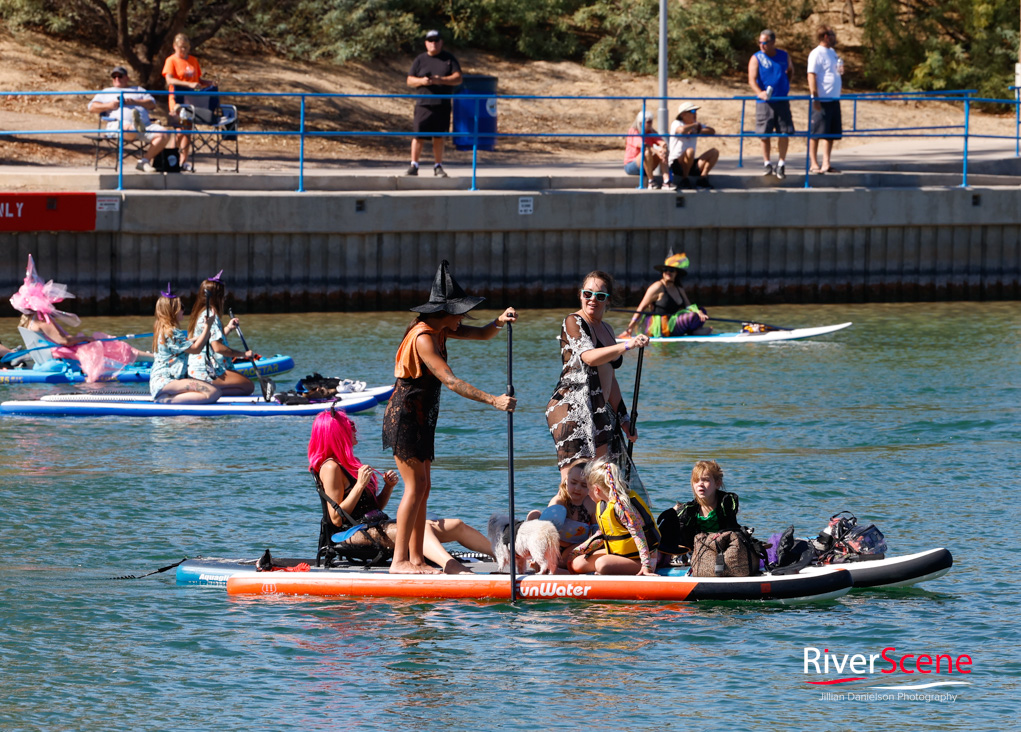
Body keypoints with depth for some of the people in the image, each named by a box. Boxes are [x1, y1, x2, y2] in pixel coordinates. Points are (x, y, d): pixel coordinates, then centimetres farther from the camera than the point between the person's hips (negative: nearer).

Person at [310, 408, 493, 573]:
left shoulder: (348, 464, 22)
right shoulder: (330, 468, -8)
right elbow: (336, 519, -17)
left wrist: (388, 487, 4)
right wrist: (360, 485, -20)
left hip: (377, 527, 10)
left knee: (455, 526, 1)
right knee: (420, 528, -35)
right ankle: (455, 569, -61)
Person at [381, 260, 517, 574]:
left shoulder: (439, 330, 9)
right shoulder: (423, 338, -22)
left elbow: (480, 334, 14)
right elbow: (450, 381, -29)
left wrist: (499, 322, -10)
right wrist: (493, 400, -32)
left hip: (420, 418, 10)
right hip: (404, 416, -10)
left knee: (423, 487, 8)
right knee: (415, 485, -12)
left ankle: (416, 559, 9)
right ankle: (399, 559, -13)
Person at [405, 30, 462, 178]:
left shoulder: (449, 58, 10)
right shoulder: (420, 60, 10)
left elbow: (458, 78, 2)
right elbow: (410, 80, 9)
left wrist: (441, 80, -15)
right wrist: (421, 81, -13)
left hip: (443, 105, 1)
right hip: (423, 103, -1)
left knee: (439, 137, 5)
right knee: (419, 135, -9)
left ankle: (438, 166, 12)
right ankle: (413, 165, -4)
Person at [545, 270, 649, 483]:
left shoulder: (606, 329, 20)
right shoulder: (573, 322, -3)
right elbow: (589, 357, -23)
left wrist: (624, 419, 28)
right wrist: (626, 345, -35)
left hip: (599, 413, 8)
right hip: (571, 408, -8)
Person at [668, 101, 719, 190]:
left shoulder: (696, 125, 15)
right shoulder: (676, 124, -7)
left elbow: (712, 131, 6)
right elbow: (682, 130, -32)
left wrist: (698, 132, -11)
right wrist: (695, 125, -13)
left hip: (691, 164, 7)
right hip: (676, 164, -7)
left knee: (714, 152, -5)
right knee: (690, 151, -37)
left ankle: (702, 179, -10)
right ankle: (684, 180, -21)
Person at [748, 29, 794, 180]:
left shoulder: (784, 56, 8)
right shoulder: (756, 58, -2)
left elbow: (790, 70, 28)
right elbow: (752, 79, -13)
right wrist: (759, 92, -31)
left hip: (782, 101, 2)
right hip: (764, 102, -2)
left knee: (784, 133, -3)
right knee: (765, 133, 1)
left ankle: (781, 163, 8)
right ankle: (767, 163, 14)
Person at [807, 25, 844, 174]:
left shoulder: (832, 53, 15)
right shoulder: (817, 54, -10)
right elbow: (812, 76, -14)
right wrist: (815, 98, -20)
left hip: (834, 99, 8)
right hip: (821, 100, -8)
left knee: (832, 133, 8)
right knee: (816, 133, -2)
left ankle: (826, 164, 12)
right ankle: (814, 164, 2)